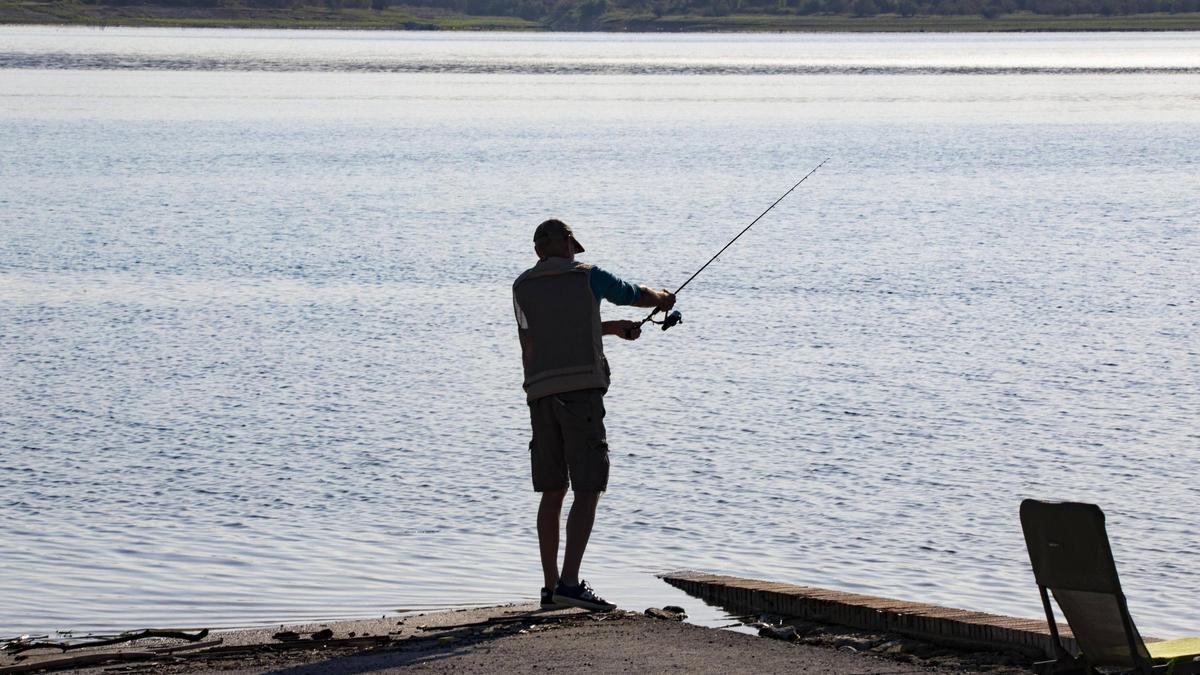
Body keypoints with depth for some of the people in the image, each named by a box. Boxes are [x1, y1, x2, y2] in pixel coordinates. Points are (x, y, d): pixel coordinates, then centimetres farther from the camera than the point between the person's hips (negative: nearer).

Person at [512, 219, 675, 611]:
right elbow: (638, 296, 20)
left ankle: (551, 586, 13)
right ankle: (570, 583, -18)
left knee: (551, 493, 12)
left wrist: (613, 328, 38)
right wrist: (662, 298, 43)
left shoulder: (522, 287, 15)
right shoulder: (586, 276, 5)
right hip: (581, 389, -5)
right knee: (588, 491, -7)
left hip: (540, 394, 5)